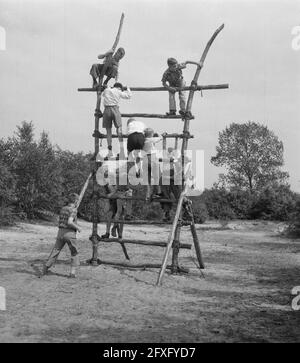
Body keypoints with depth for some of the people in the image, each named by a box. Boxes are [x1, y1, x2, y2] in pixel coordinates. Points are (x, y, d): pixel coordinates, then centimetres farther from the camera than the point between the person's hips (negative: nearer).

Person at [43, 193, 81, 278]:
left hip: (60, 232, 6)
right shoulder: (73, 210, -10)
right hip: (70, 233, -6)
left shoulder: (63, 208, 12)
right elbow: (69, 222, -22)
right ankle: (73, 272, 3)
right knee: (74, 253, 9)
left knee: (55, 251, 14)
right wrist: (77, 227, -7)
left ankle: (46, 268, 12)